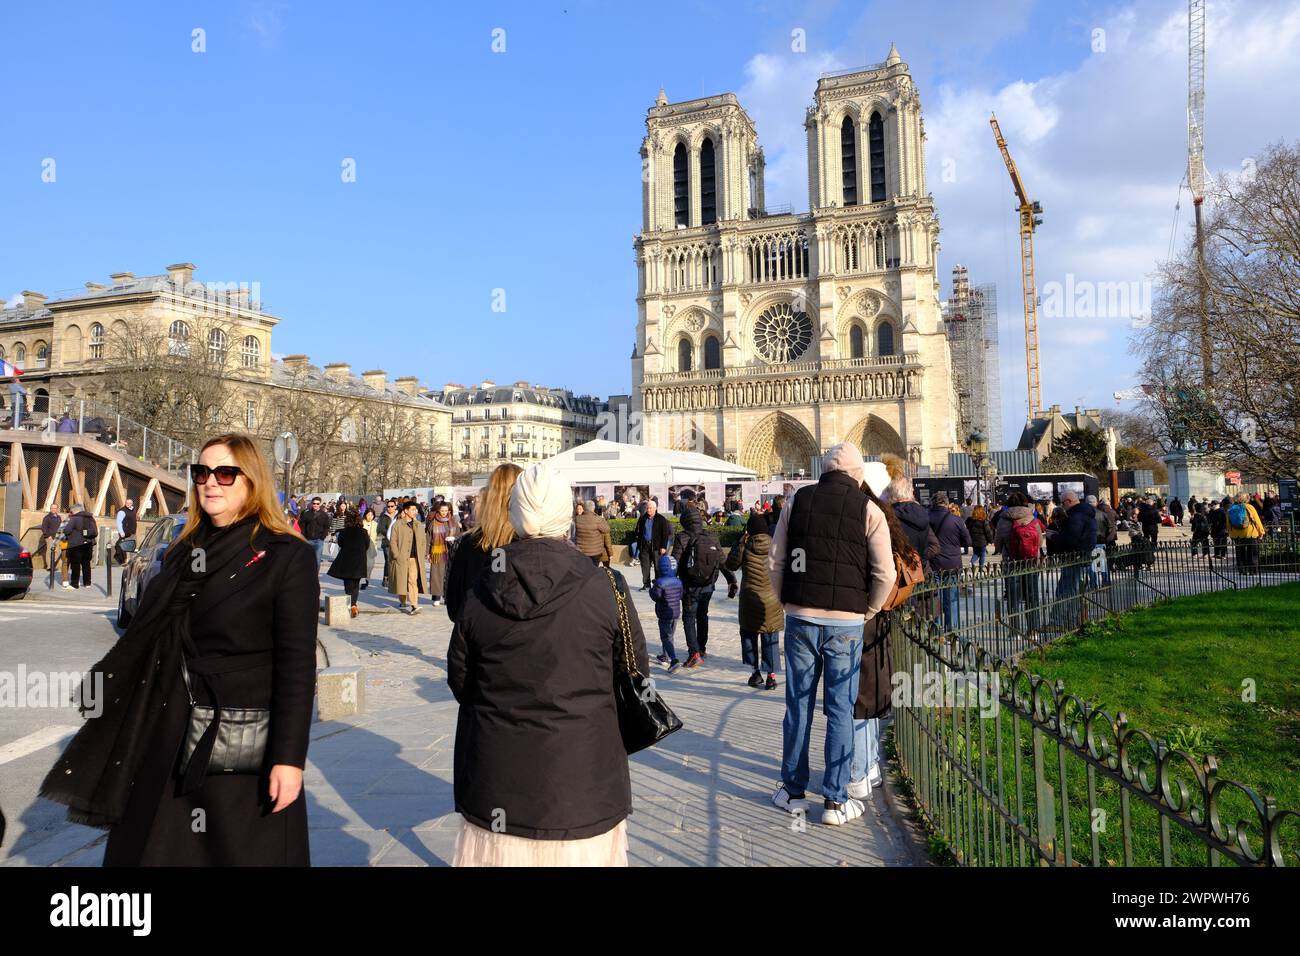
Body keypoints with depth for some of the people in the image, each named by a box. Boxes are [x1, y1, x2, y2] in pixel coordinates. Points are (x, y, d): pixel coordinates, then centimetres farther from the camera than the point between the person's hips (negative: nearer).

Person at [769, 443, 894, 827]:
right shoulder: (868, 510, -3)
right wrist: (868, 612, 8)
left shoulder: (797, 501, 3)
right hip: (846, 623, -2)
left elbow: (775, 562, 4)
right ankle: (835, 801, 13)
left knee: (798, 705, 12)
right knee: (840, 710, 6)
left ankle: (792, 791, 22)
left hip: (801, 619, 2)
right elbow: (885, 574, -5)